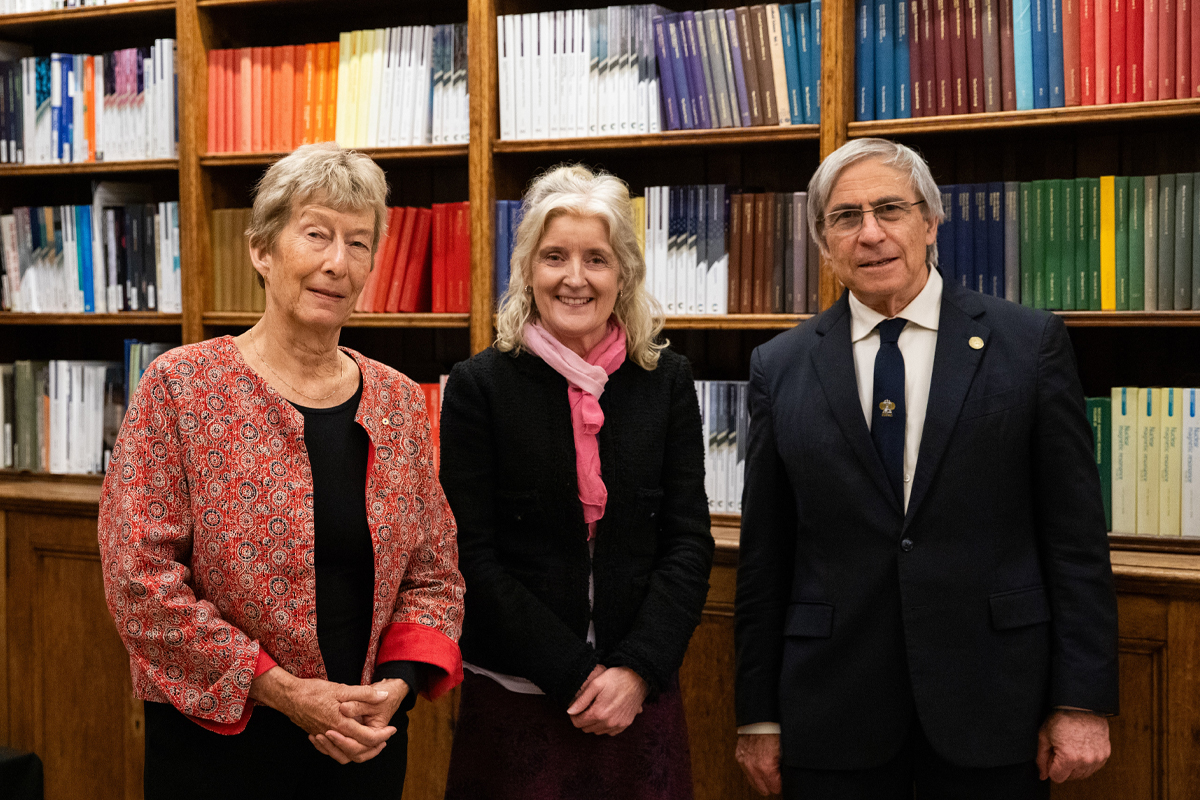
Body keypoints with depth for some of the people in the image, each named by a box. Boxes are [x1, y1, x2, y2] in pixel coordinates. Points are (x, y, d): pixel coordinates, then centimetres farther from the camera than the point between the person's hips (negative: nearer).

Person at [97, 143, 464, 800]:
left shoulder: (399, 402, 3)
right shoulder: (180, 387, -8)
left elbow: (435, 575, 7)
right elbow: (139, 574, -13)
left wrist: (399, 681, -10)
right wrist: (281, 690, -16)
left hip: (367, 739, 4)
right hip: (216, 735, -3)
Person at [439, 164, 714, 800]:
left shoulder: (667, 381, 2)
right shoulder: (479, 385, -4)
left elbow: (688, 543, 1)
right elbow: (473, 557, -8)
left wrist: (637, 671, -11)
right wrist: (577, 676, -12)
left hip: (641, 696, 2)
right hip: (514, 697, -2)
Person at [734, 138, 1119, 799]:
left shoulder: (1030, 343, -1)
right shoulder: (780, 367, 4)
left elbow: (1075, 535, -1)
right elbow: (763, 555, 5)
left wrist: (1082, 702, -5)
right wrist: (759, 717, 5)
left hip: (993, 702, -1)